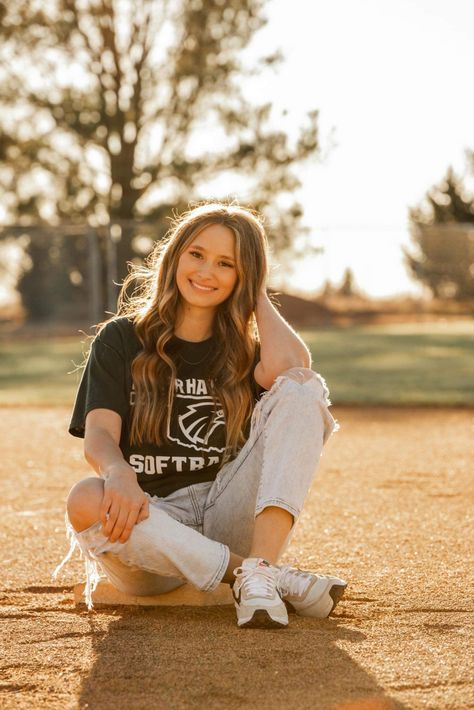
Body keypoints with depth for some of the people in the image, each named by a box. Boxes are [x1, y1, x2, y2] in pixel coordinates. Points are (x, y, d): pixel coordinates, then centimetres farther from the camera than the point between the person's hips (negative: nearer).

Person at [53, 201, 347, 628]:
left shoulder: (243, 350, 13)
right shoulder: (122, 339, 10)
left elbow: (291, 368, -13)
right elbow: (98, 436, -6)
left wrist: (258, 296, 4)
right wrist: (119, 473, -30)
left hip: (226, 520, 2)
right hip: (149, 524, -1)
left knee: (303, 390, -15)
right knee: (86, 501, -37)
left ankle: (260, 570, -33)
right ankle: (281, 580, -32)